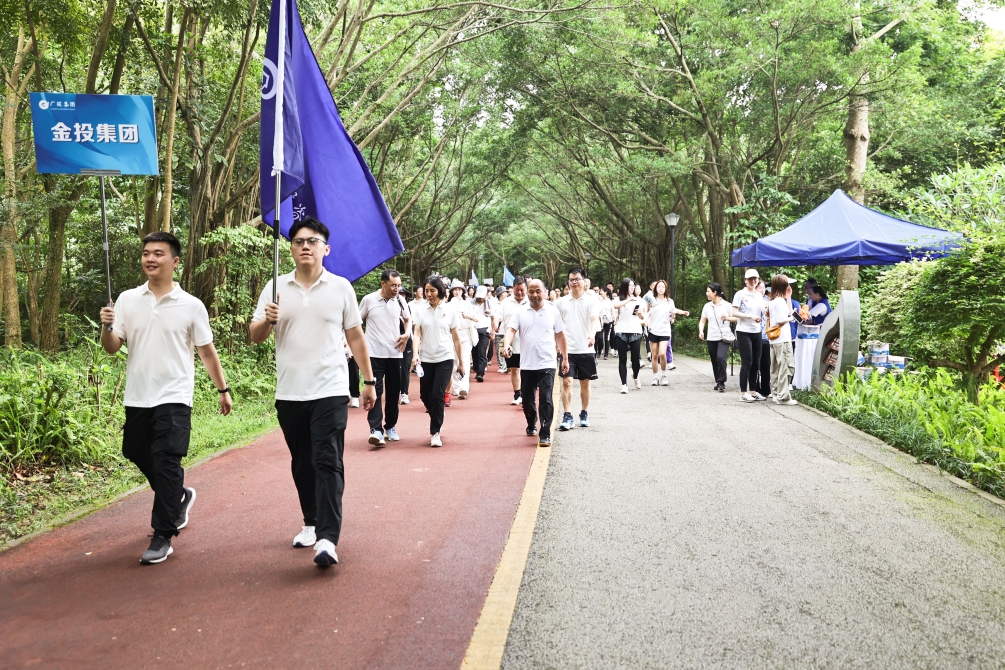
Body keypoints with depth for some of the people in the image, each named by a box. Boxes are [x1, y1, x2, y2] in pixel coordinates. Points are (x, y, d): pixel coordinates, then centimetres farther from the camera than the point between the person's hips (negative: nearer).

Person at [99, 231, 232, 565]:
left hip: (174, 398, -4)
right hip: (137, 398, 4)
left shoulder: (191, 306, -3)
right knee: (138, 454, 16)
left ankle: (163, 537, 2)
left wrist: (223, 390, 5)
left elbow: (207, 352, 4)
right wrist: (106, 327, -20)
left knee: (166, 464, -7)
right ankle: (180, 496, 42)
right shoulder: (127, 300, 3)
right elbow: (112, 348, 0)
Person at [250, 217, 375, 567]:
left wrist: (369, 381, 6)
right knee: (302, 464, 14)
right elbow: (255, 336, 4)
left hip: (330, 391, -3)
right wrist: (268, 320, -19)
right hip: (289, 394, 3)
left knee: (328, 463, -9)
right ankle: (311, 524, 30)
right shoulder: (276, 288, 5)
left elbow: (356, 337, 7)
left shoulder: (340, 287, 2)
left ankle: (327, 538, -12)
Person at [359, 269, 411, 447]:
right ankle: (375, 430, -15)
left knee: (393, 392, 10)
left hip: (394, 353, 3)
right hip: (374, 353, -3)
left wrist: (407, 333, 1)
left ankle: (391, 427, 23)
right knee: (375, 390, -10)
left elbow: (408, 319, 19)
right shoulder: (369, 300, -5)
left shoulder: (400, 301, 3)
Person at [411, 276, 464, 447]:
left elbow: (456, 337, 5)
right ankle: (437, 422, 36)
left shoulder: (450, 311, 0)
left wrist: (461, 360, 7)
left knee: (437, 394, -11)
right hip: (426, 359, 2)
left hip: (445, 358, -2)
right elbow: (416, 334, -5)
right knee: (425, 395, 7)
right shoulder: (419, 310, 1)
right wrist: (416, 353, -21)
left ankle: (435, 432, 0)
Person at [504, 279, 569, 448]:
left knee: (546, 400, -9)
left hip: (547, 364, -2)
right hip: (527, 364, 2)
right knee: (527, 399, 13)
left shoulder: (553, 311, 2)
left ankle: (545, 434, -4)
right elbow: (511, 329, -10)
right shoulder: (520, 312, 1)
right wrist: (507, 345, -31)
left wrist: (565, 358, 9)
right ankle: (531, 425, 38)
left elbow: (560, 335, 9)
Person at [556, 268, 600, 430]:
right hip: (567, 349, 0)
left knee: (585, 383, 11)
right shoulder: (561, 302, 4)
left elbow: (595, 319, -17)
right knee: (566, 381, -9)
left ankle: (584, 414, 25)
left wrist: (592, 335, -36)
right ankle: (567, 417, -6)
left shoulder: (591, 301, -2)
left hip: (586, 349, 0)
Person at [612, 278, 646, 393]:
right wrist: (629, 299, -22)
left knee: (635, 358, 1)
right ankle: (624, 384, 2)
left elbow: (642, 317, 16)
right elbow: (616, 306, -21)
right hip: (621, 332, -2)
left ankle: (635, 376, 32)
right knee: (622, 359, -1)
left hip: (635, 332, 2)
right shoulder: (619, 299, 4)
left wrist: (640, 313, -5)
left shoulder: (638, 299, 11)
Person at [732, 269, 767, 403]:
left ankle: (753, 391, 17)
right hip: (744, 332, -6)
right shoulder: (740, 294, -5)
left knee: (755, 362, 9)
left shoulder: (759, 296, 13)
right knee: (747, 363, -7)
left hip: (757, 332, 6)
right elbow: (734, 312, -13)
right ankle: (743, 393, -3)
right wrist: (751, 316, -19)